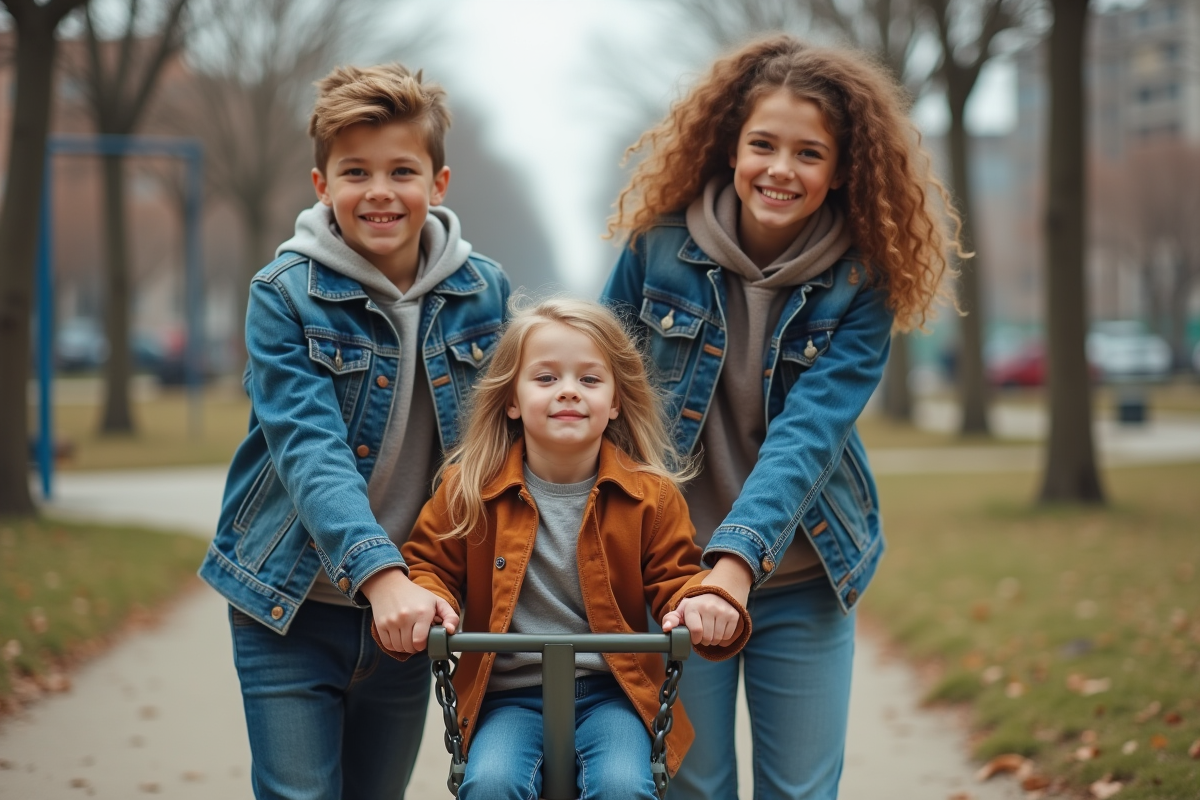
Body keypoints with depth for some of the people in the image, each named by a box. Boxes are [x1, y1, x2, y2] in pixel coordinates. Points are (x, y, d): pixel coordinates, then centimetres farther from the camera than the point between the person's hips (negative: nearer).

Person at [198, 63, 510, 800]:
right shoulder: (285, 295, -12)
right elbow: (309, 448, -24)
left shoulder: (484, 291, -1)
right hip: (292, 607, -3)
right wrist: (380, 572, -38)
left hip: (406, 605, 4)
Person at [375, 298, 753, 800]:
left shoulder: (650, 494, 1)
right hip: (508, 695, 0)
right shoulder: (468, 488, 2)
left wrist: (702, 605, -18)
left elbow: (673, 579, 7)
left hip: (613, 692, 0)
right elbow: (430, 564, 11)